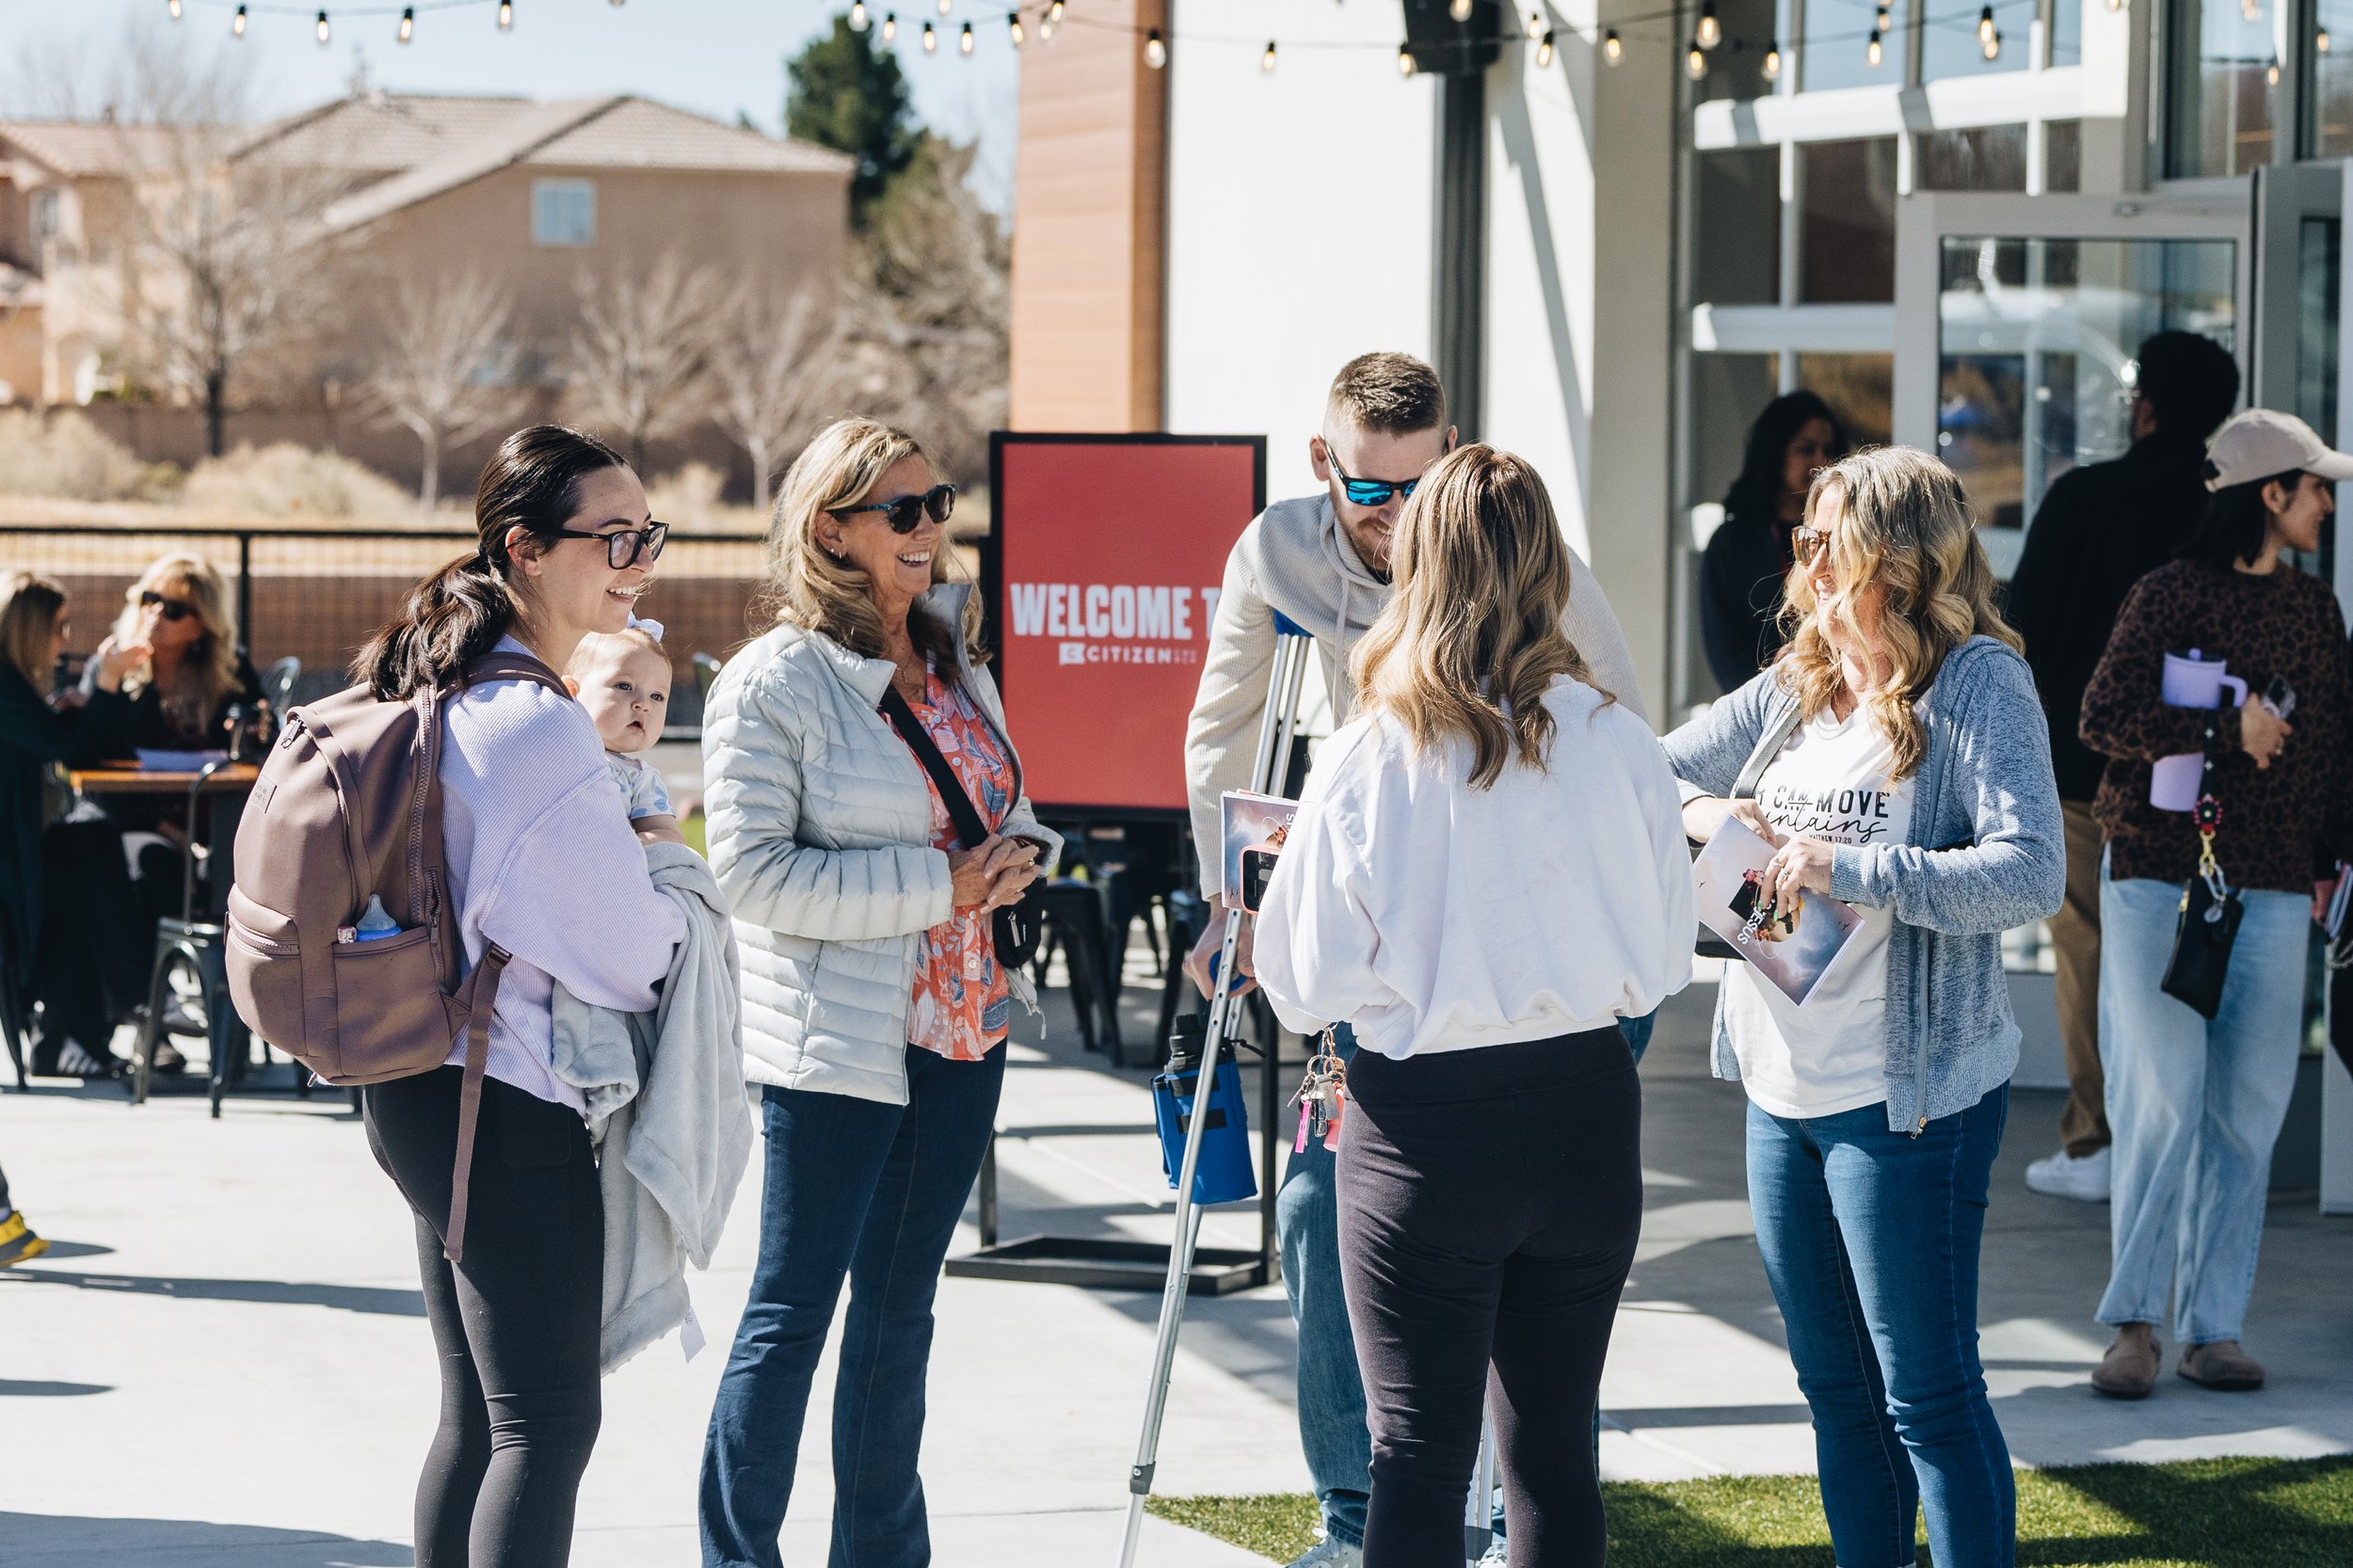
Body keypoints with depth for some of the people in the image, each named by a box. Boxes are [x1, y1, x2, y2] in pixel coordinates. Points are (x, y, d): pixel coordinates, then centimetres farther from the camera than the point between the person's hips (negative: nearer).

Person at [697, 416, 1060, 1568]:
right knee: (793, 1309, -3)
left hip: (961, 1030, 7)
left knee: (900, 1309, 14)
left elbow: (1006, 811, 24)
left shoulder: (960, 669, 13)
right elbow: (753, 869, -17)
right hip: (834, 1041, -7)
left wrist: (1019, 857, -1)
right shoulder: (770, 683, -10)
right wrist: (937, 886, -19)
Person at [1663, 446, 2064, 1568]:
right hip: (1783, 1086, 7)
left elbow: (2032, 874, -22)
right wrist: (1700, 811, -8)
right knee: (1835, 1386, 16)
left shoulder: (1977, 685, -11)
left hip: (1907, 1096, -7)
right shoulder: (1797, 685, 10)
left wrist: (1852, 868, -26)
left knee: (1928, 1392, -2)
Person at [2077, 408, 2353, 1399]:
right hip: (2158, 878, -5)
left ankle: (2212, 1326, 8)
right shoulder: (2170, 594, -3)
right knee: (2163, 1103, -8)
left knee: (2247, 1113, 2)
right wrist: (2227, 729, -16)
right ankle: (2134, 1321, 1)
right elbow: (2104, 715, -12)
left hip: (2273, 891, 5)